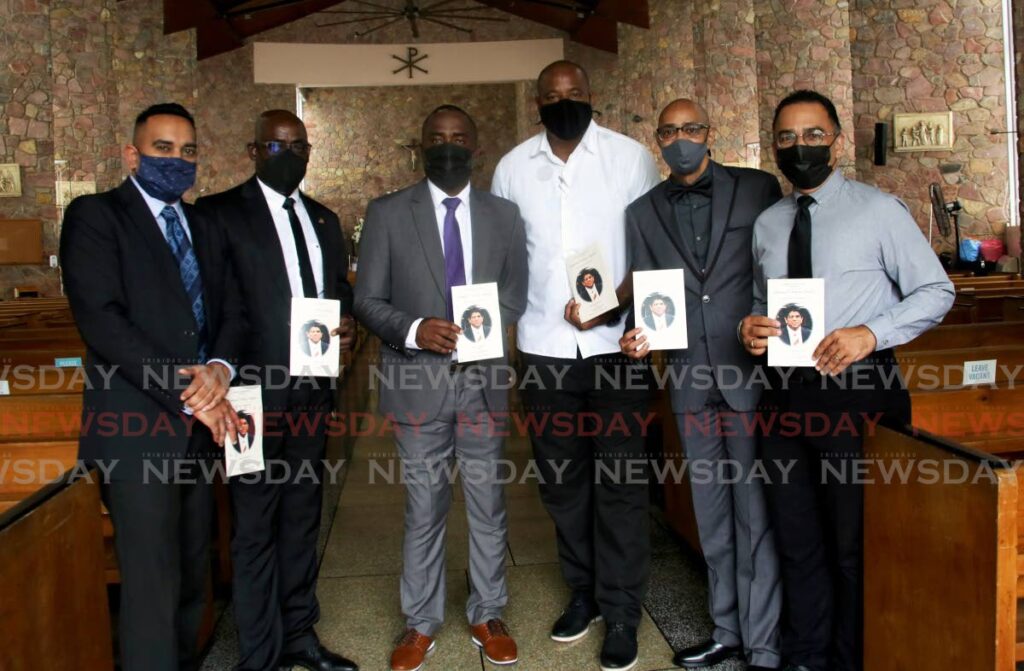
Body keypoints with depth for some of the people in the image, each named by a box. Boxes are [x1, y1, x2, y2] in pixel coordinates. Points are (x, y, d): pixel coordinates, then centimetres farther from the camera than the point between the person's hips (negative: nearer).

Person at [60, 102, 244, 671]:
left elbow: (232, 313, 12)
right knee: (153, 581, -3)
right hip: (138, 427, -6)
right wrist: (187, 393, -16)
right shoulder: (95, 216, -1)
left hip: (202, 425, 6)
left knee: (194, 574, 13)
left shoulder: (204, 228, 17)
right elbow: (100, 319, -13)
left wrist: (219, 368, -11)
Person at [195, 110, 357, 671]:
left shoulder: (324, 219, 15)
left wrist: (347, 326, -2)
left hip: (313, 391, 6)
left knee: (302, 517, 15)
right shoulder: (220, 213, -3)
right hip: (257, 390, -6)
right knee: (255, 526, 3)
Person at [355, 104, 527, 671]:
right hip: (418, 383, -2)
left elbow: (517, 294, 10)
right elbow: (367, 300, 0)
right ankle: (420, 623, 24)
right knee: (423, 509, 8)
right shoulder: (387, 214, 2)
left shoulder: (503, 215, 8)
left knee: (488, 506, 10)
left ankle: (487, 616, 27)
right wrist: (413, 329, -19)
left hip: (483, 380, 2)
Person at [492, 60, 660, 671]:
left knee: (618, 481, 1)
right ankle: (583, 591, 30)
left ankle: (622, 613, 15)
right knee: (562, 479, 12)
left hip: (615, 343, -2)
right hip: (544, 347, 3)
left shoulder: (631, 157, 1)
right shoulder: (512, 168, 7)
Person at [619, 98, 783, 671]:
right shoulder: (644, 212, 10)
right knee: (712, 510, 13)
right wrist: (638, 336, -10)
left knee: (756, 510, -1)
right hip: (690, 377, 4)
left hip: (753, 369, -3)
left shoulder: (759, 189, 2)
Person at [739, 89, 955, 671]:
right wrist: (751, 328, -2)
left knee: (856, 544, 3)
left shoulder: (879, 210, -1)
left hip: (858, 389, -5)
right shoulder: (767, 224, 13)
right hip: (786, 392, 5)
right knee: (797, 538, 14)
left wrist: (871, 333, -17)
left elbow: (936, 290, -2)